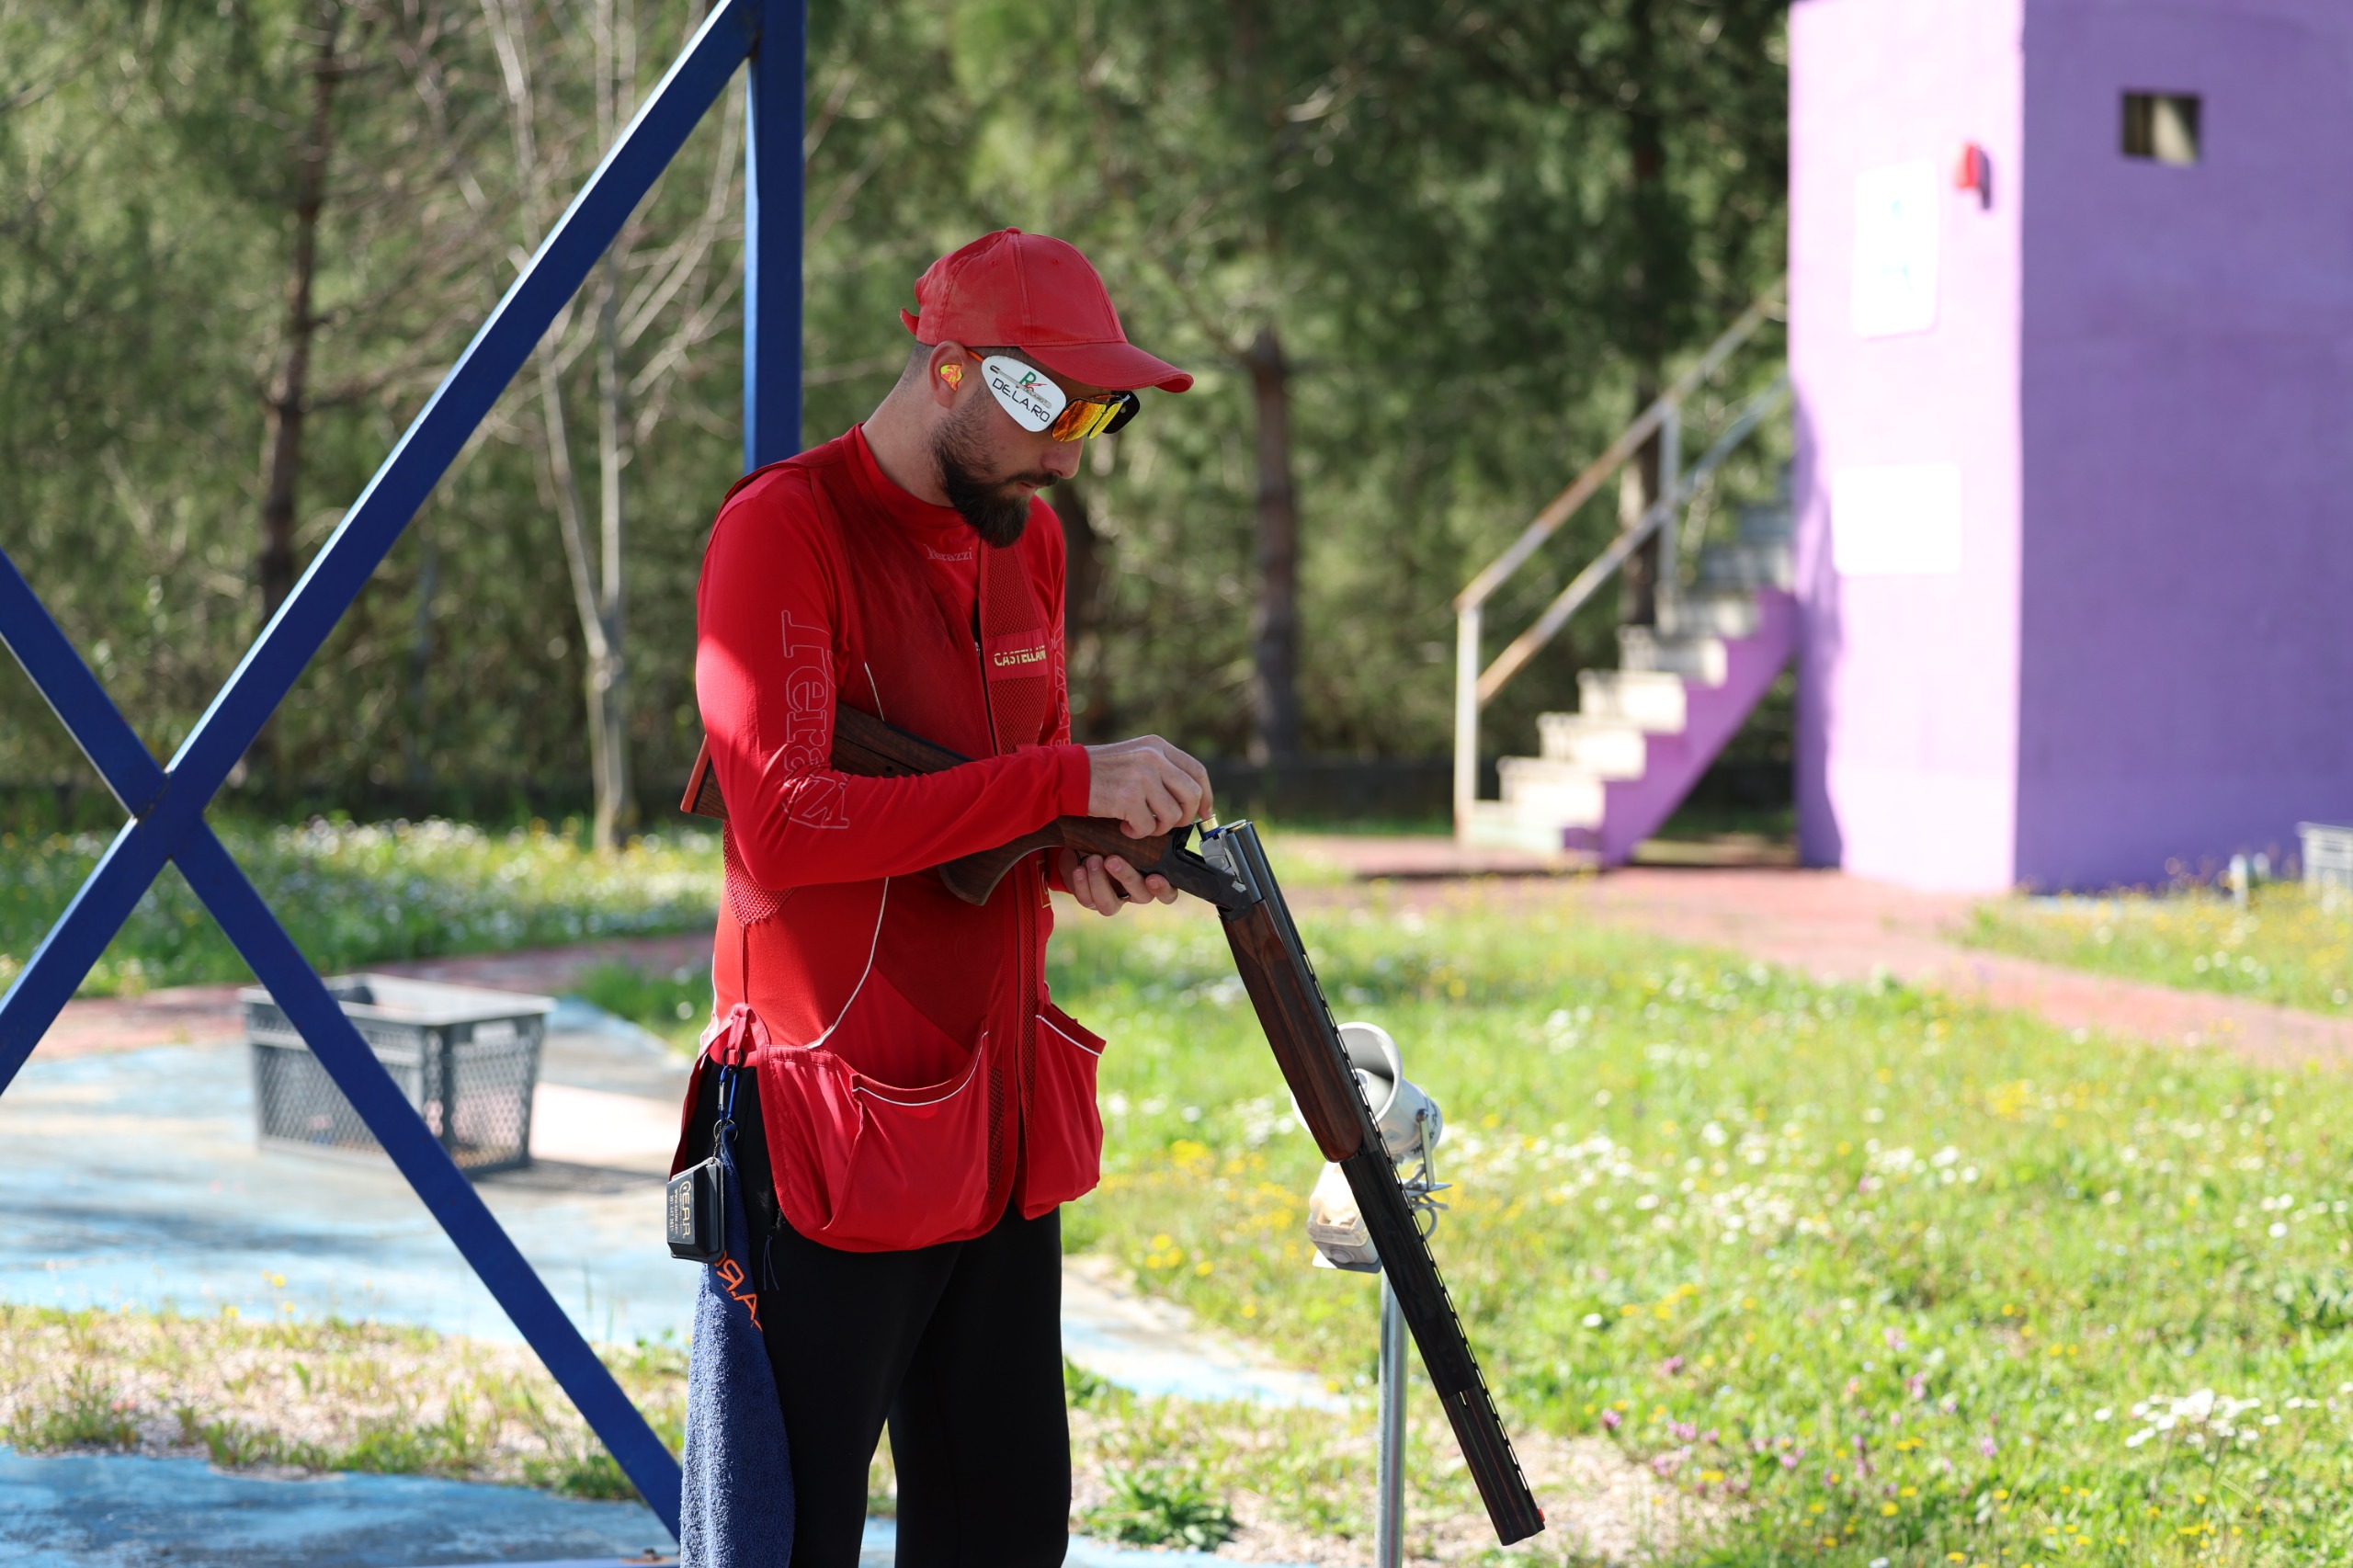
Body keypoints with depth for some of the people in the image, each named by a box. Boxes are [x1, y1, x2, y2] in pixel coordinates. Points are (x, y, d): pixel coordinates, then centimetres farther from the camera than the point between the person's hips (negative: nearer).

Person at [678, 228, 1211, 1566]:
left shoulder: (1027, 538, 11)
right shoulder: (782, 530, -14)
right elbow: (783, 825, -26)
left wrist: (1081, 852, -3)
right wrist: (1067, 784, -24)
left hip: (1003, 1129, 8)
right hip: (838, 1140, -8)